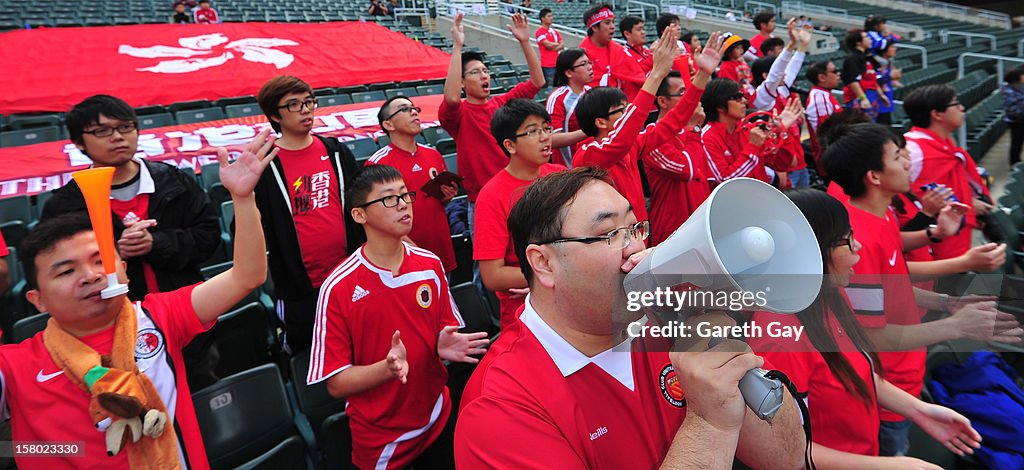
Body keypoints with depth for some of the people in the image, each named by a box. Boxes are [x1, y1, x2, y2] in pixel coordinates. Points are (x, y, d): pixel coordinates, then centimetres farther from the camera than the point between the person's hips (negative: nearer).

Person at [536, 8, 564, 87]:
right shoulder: (540, 32, -6)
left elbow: (562, 45, 9)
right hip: (547, 65, -7)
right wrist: (557, 44, 2)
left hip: (557, 64, 7)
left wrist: (554, 48, -10)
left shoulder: (554, 31, 17)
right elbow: (548, 45, -17)